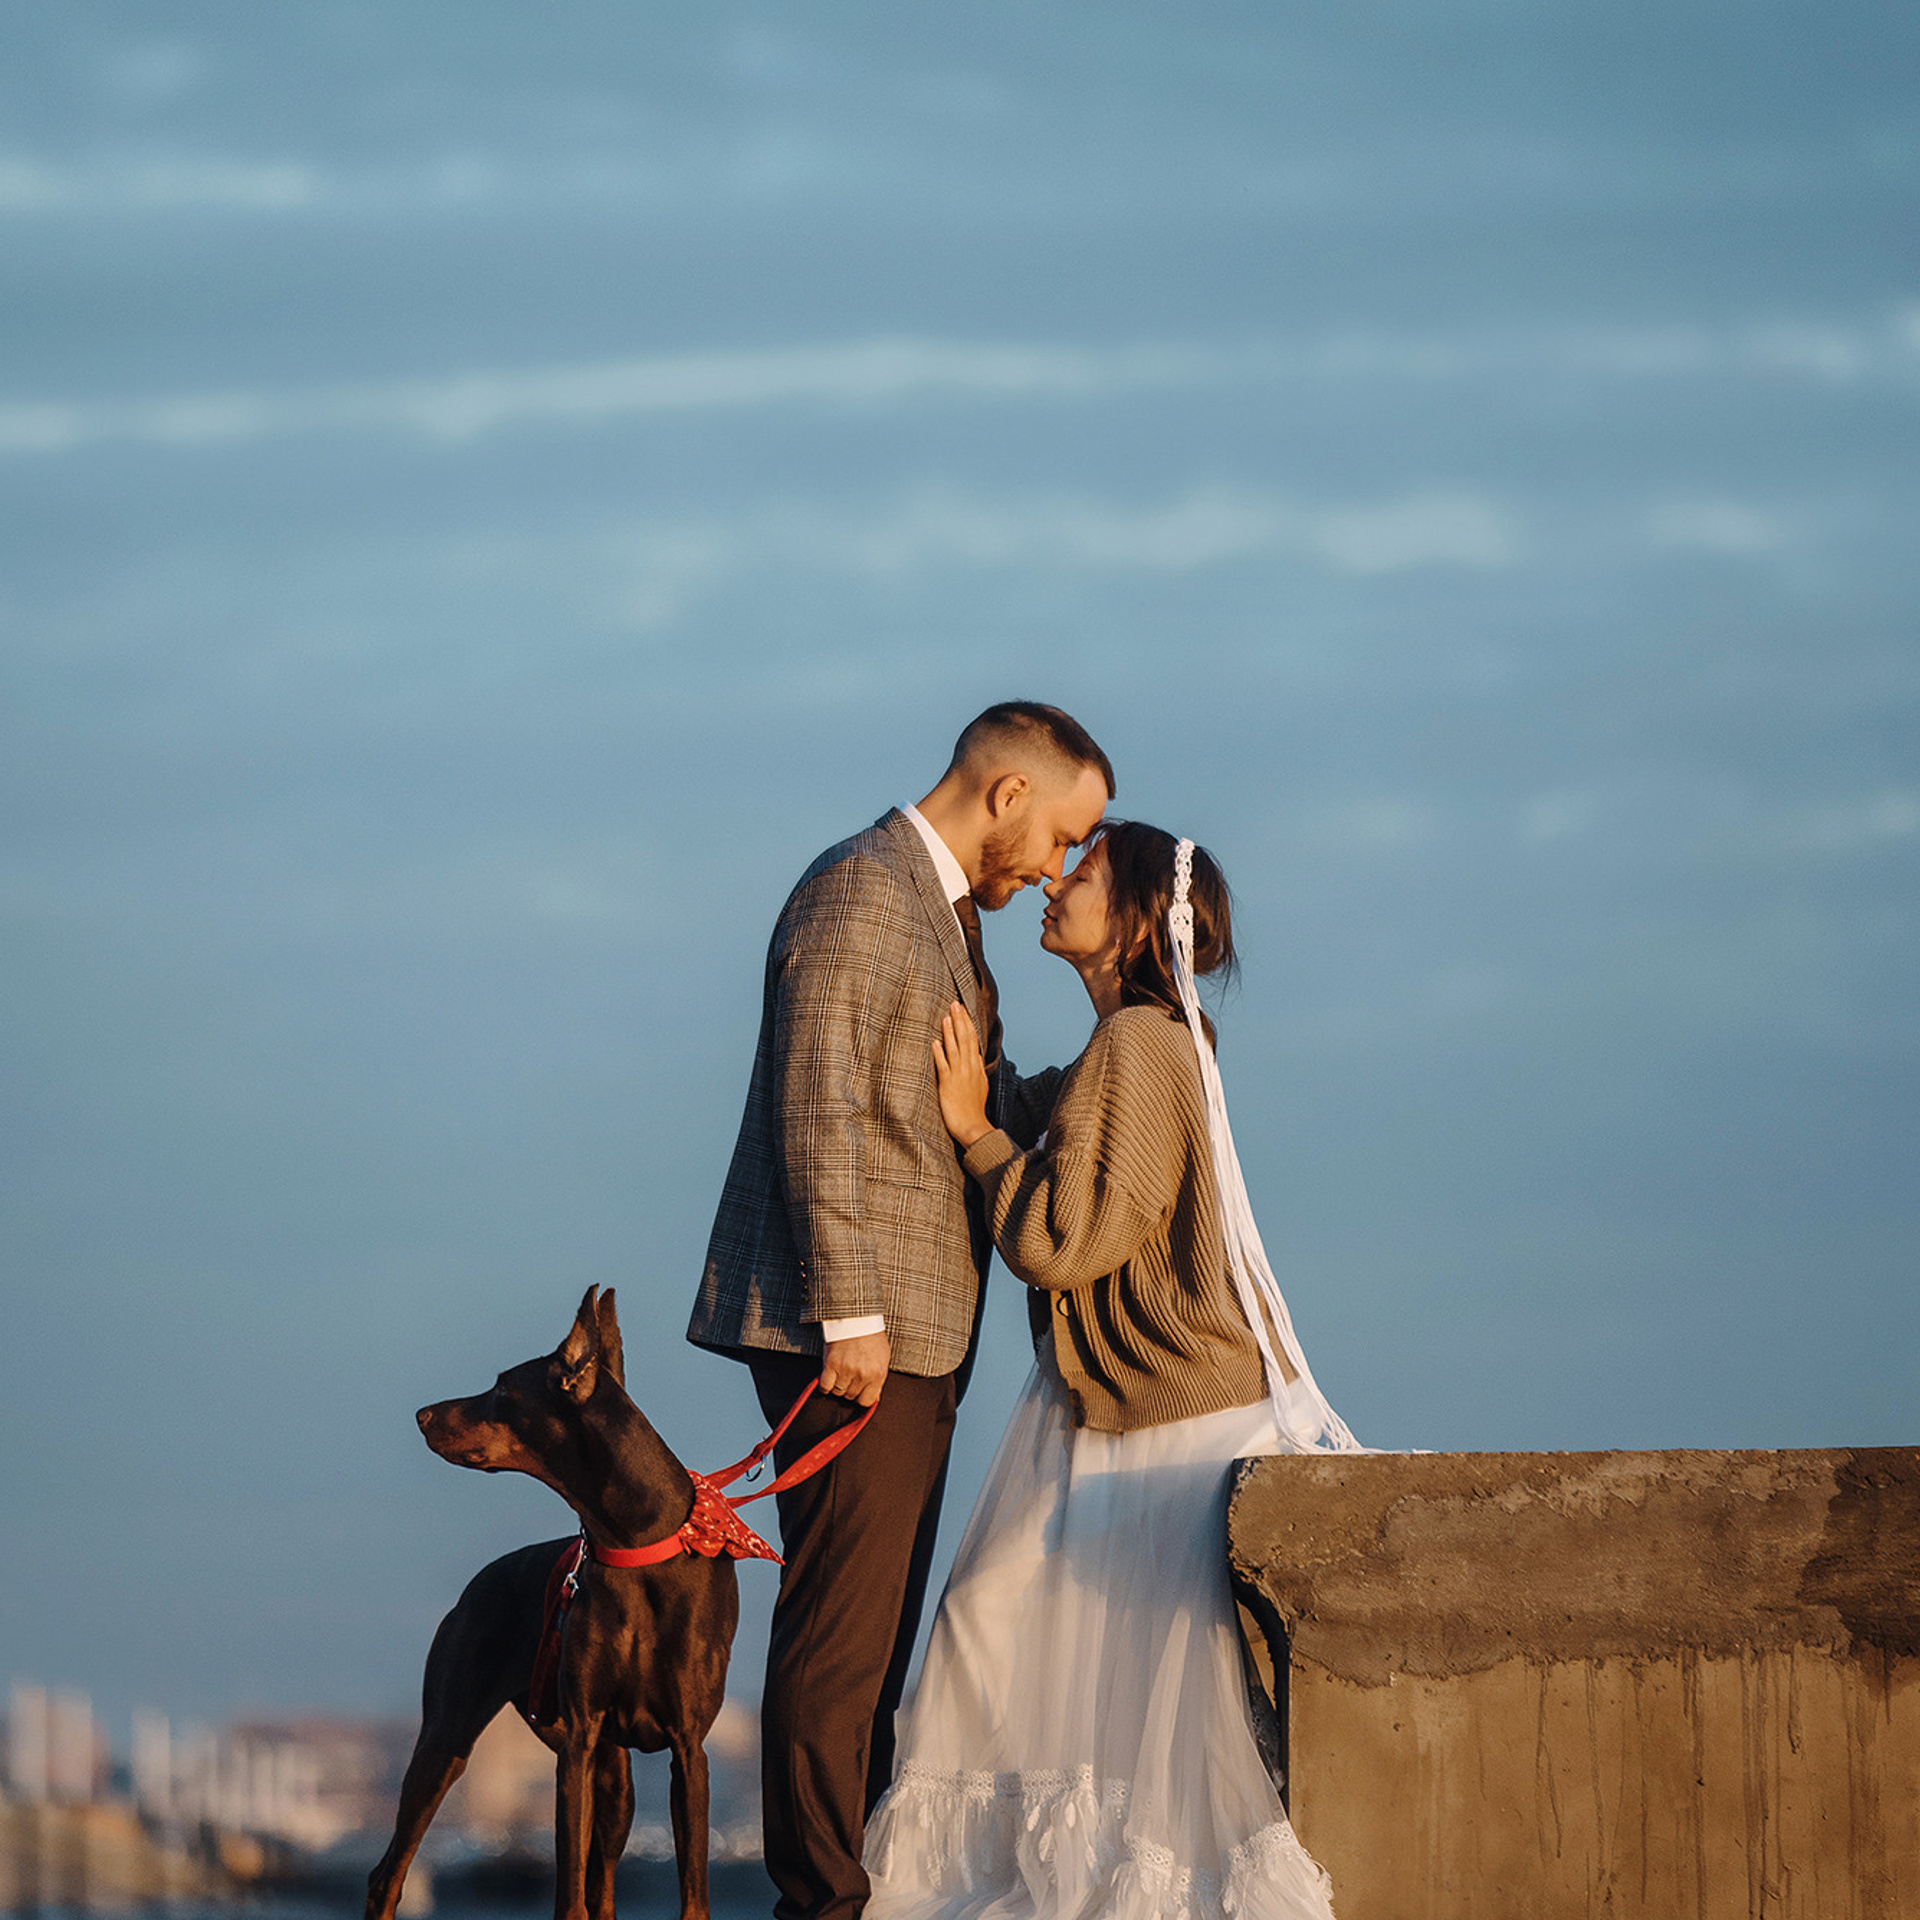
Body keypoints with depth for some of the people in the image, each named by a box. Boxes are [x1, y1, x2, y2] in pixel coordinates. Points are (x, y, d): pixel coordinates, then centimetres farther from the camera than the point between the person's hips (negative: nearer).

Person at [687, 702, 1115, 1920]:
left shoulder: (942, 909, 20)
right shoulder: (860, 893, -12)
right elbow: (820, 1113, -18)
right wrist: (849, 1316, -21)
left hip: (914, 1331, 10)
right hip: (852, 1330, -10)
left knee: (880, 1631, 11)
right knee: (840, 1626, -9)